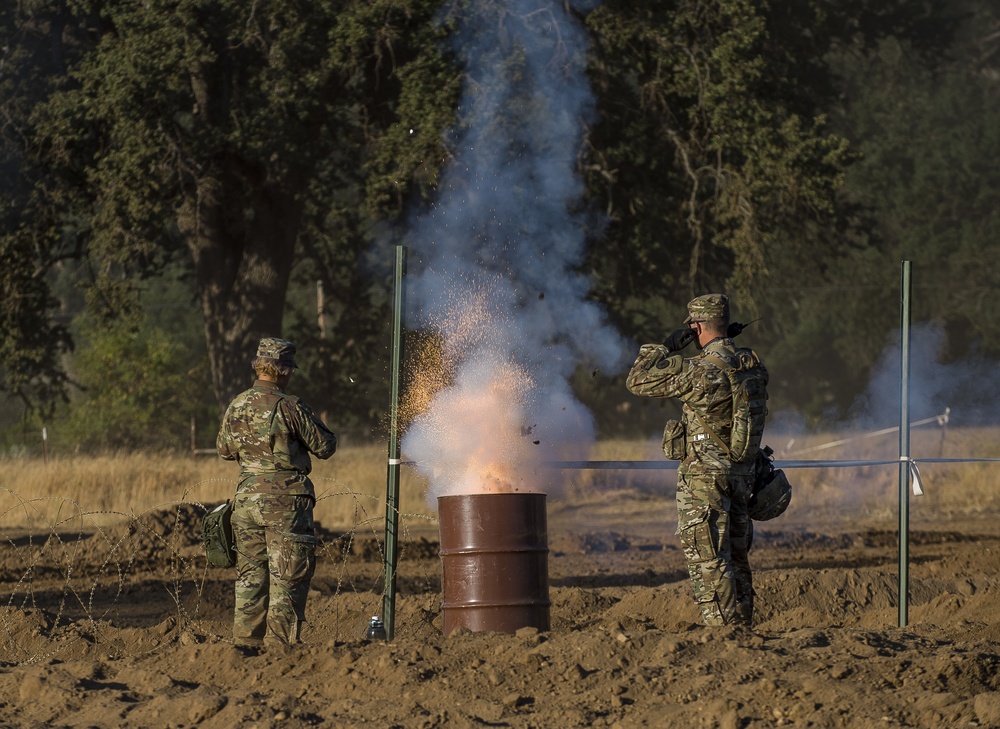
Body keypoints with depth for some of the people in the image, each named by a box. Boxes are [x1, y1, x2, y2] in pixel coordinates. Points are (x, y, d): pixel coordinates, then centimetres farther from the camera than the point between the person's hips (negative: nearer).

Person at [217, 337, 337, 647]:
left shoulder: (236, 406, 4)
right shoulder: (289, 407, -13)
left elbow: (224, 450, 18)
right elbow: (325, 446, -5)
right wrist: (313, 423, 14)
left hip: (247, 499, 5)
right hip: (285, 501, -5)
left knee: (250, 574, 14)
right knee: (288, 575, 0)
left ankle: (246, 639, 14)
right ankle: (280, 643, -2)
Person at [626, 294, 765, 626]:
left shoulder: (700, 371, -19)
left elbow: (638, 381, -14)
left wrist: (666, 347, -3)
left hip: (704, 477, -8)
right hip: (741, 474, 8)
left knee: (707, 562, -4)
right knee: (735, 558, 15)